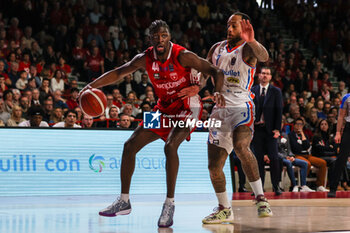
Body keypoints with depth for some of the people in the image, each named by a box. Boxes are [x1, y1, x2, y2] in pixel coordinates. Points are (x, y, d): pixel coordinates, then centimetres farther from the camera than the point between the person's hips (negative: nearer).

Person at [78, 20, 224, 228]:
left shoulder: (182, 56, -21)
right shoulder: (145, 59, -6)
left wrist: (218, 92, -39)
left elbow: (216, 72, -20)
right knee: (130, 145, 1)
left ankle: (170, 204, -21)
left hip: (187, 106, -6)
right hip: (165, 107, 6)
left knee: (170, 146, -31)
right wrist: (92, 85, -8)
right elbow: (119, 73, 4)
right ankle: (124, 201, 12)